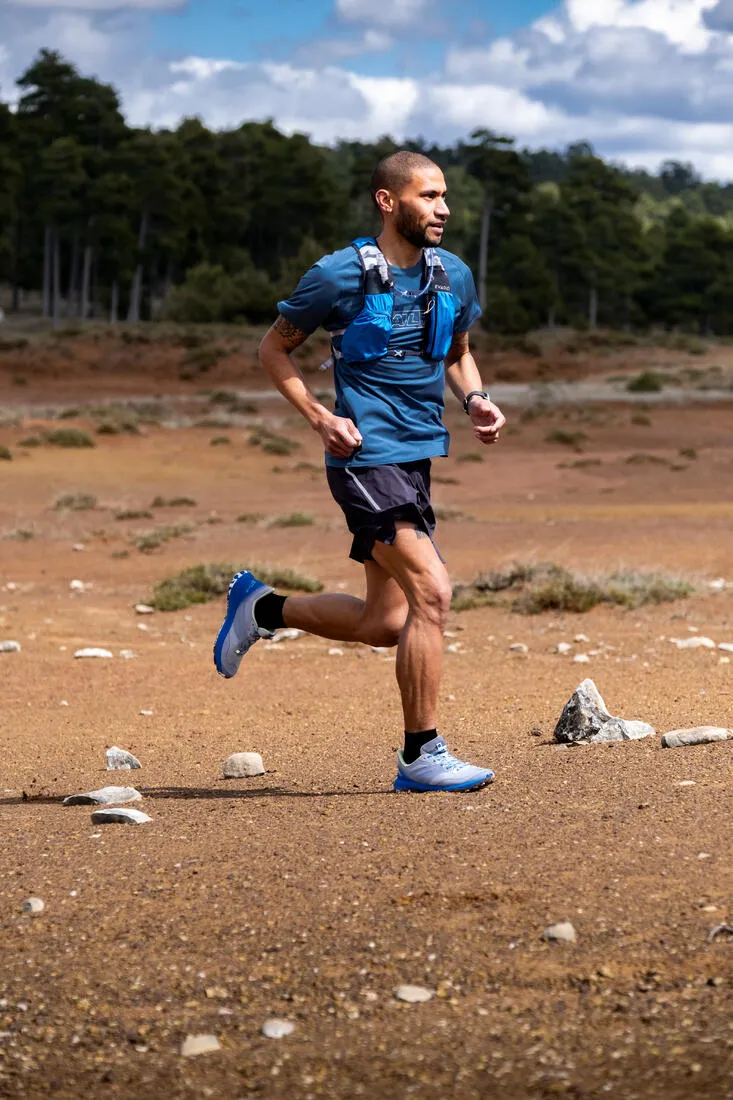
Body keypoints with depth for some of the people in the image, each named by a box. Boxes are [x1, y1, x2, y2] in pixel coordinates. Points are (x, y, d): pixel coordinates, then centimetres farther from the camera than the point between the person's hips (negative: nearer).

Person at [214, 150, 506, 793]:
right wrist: (321, 418, -11)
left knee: (385, 623, 11)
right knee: (432, 593, -17)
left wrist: (475, 400, 3)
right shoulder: (341, 276, -9)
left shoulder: (455, 277, 8)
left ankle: (262, 607, 34)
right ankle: (422, 757, -9)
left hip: (417, 459, 8)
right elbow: (274, 349, 2)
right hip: (367, 455, -7)